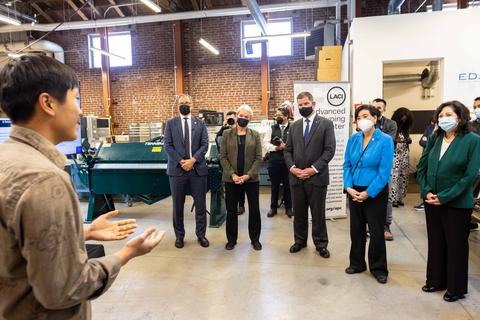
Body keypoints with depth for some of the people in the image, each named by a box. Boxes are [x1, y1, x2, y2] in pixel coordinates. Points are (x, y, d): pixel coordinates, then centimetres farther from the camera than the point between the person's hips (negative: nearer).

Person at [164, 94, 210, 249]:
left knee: (200, 204, 6)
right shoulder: (170, 123, 6)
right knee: (178, 205, 8)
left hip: (197, 168, 1)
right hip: (177, 169, 0)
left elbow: (205, 145, 1)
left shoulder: (200, 123, 8)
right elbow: (167, 145, -1)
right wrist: (181, 162, -11)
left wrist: (192, 160, -12)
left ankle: (201, 234, 21)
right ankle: (179, 235, 23)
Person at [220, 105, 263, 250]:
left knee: (254, 209, 5)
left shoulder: (255, 135, 5)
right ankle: (231, 239, 22)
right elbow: (223, 157, 0)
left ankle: (255, 239, 22)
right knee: (231, 210, 6)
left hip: (251, 178, 0)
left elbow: (258, 158, 1)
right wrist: (233, 175, -11)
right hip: (231, 178, 0)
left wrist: (248, 175, -11)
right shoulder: (227, 134, 4)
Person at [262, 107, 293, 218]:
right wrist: (276, 147, -10)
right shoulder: (272, 128, 8)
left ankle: (288, 208, 23)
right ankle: (273, 208, 24)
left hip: (288, 162, -2)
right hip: (274, 162, 2)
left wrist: (285, 146, -16)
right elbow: (265, 144, 3)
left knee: (288, 186, 8)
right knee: (274, 186, 12)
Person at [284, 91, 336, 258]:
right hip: (297, 176, 4)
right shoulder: (294, 126, 12)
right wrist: (292, 167, -6)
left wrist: (314, 169, -15)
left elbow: (330, 149, -7)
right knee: (299, 212, 13)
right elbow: (287, 150, 11)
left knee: (318, 213, 6)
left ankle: (321, 244, 22)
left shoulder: (326, 124, -1)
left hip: (317, 177, -3)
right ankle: (300, 241, 28)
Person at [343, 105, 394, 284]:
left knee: (376, 231, 6)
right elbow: (347, 165, 3)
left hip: (375, 192, -4)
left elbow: (385, 171, -15)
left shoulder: (385, 140, -12)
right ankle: (357, 263, 32)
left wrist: (368, 193, -17)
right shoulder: (353, 139, 1)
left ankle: (378, 268, 26)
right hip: (355, 191, 4)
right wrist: (349, 187, -10)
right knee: (356, 229, 14)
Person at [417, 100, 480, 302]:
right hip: (431, 201, 4)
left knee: (456, 246, 10)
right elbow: (422, 167, 3)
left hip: (457, 203, -4)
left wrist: (445, 197, -17)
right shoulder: (434, 139, 3)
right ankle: (436, 280, 33)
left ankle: (456, 288, 27)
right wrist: (426, 191, -10)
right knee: (435, 243, 16)